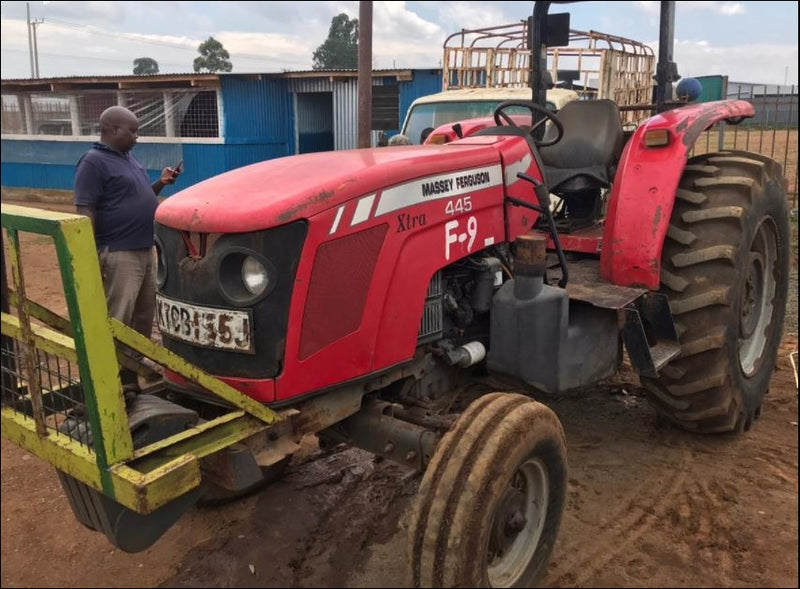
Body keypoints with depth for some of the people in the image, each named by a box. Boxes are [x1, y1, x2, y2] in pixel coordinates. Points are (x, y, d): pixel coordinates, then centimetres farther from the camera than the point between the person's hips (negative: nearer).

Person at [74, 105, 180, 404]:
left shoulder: (129, 159, 15)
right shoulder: (93, 162, -12)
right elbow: (84, 212, -17)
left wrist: (160, 183, 7)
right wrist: (91, 258, -23)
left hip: (145, 251, 9)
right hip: (118, 255, -9)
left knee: (143, 317, 16)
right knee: (116, 323, -4)